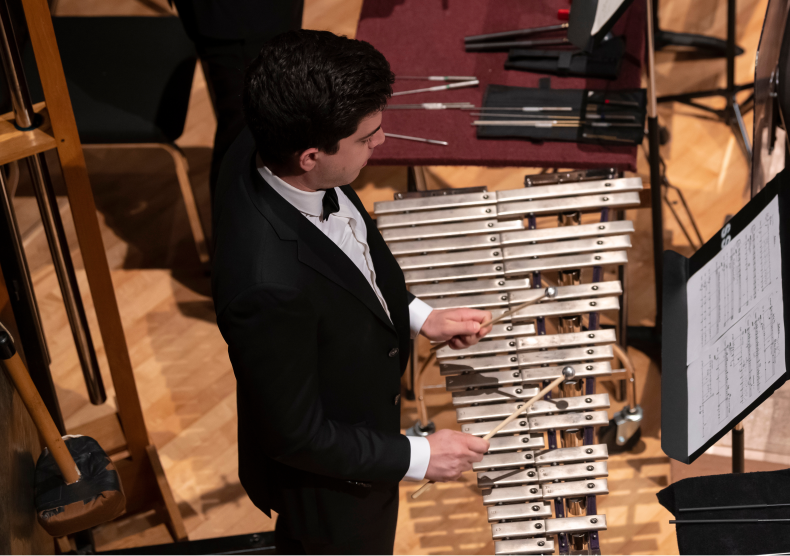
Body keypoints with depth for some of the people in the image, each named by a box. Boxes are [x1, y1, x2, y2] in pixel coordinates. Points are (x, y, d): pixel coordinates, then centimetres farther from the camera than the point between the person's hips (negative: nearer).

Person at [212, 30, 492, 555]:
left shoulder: (263, 149, -22)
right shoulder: (269, 286, -45)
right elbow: (294, 435, -29)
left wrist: (417, 314, -5)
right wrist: (417, 458, -18)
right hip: (328, 480, -6)